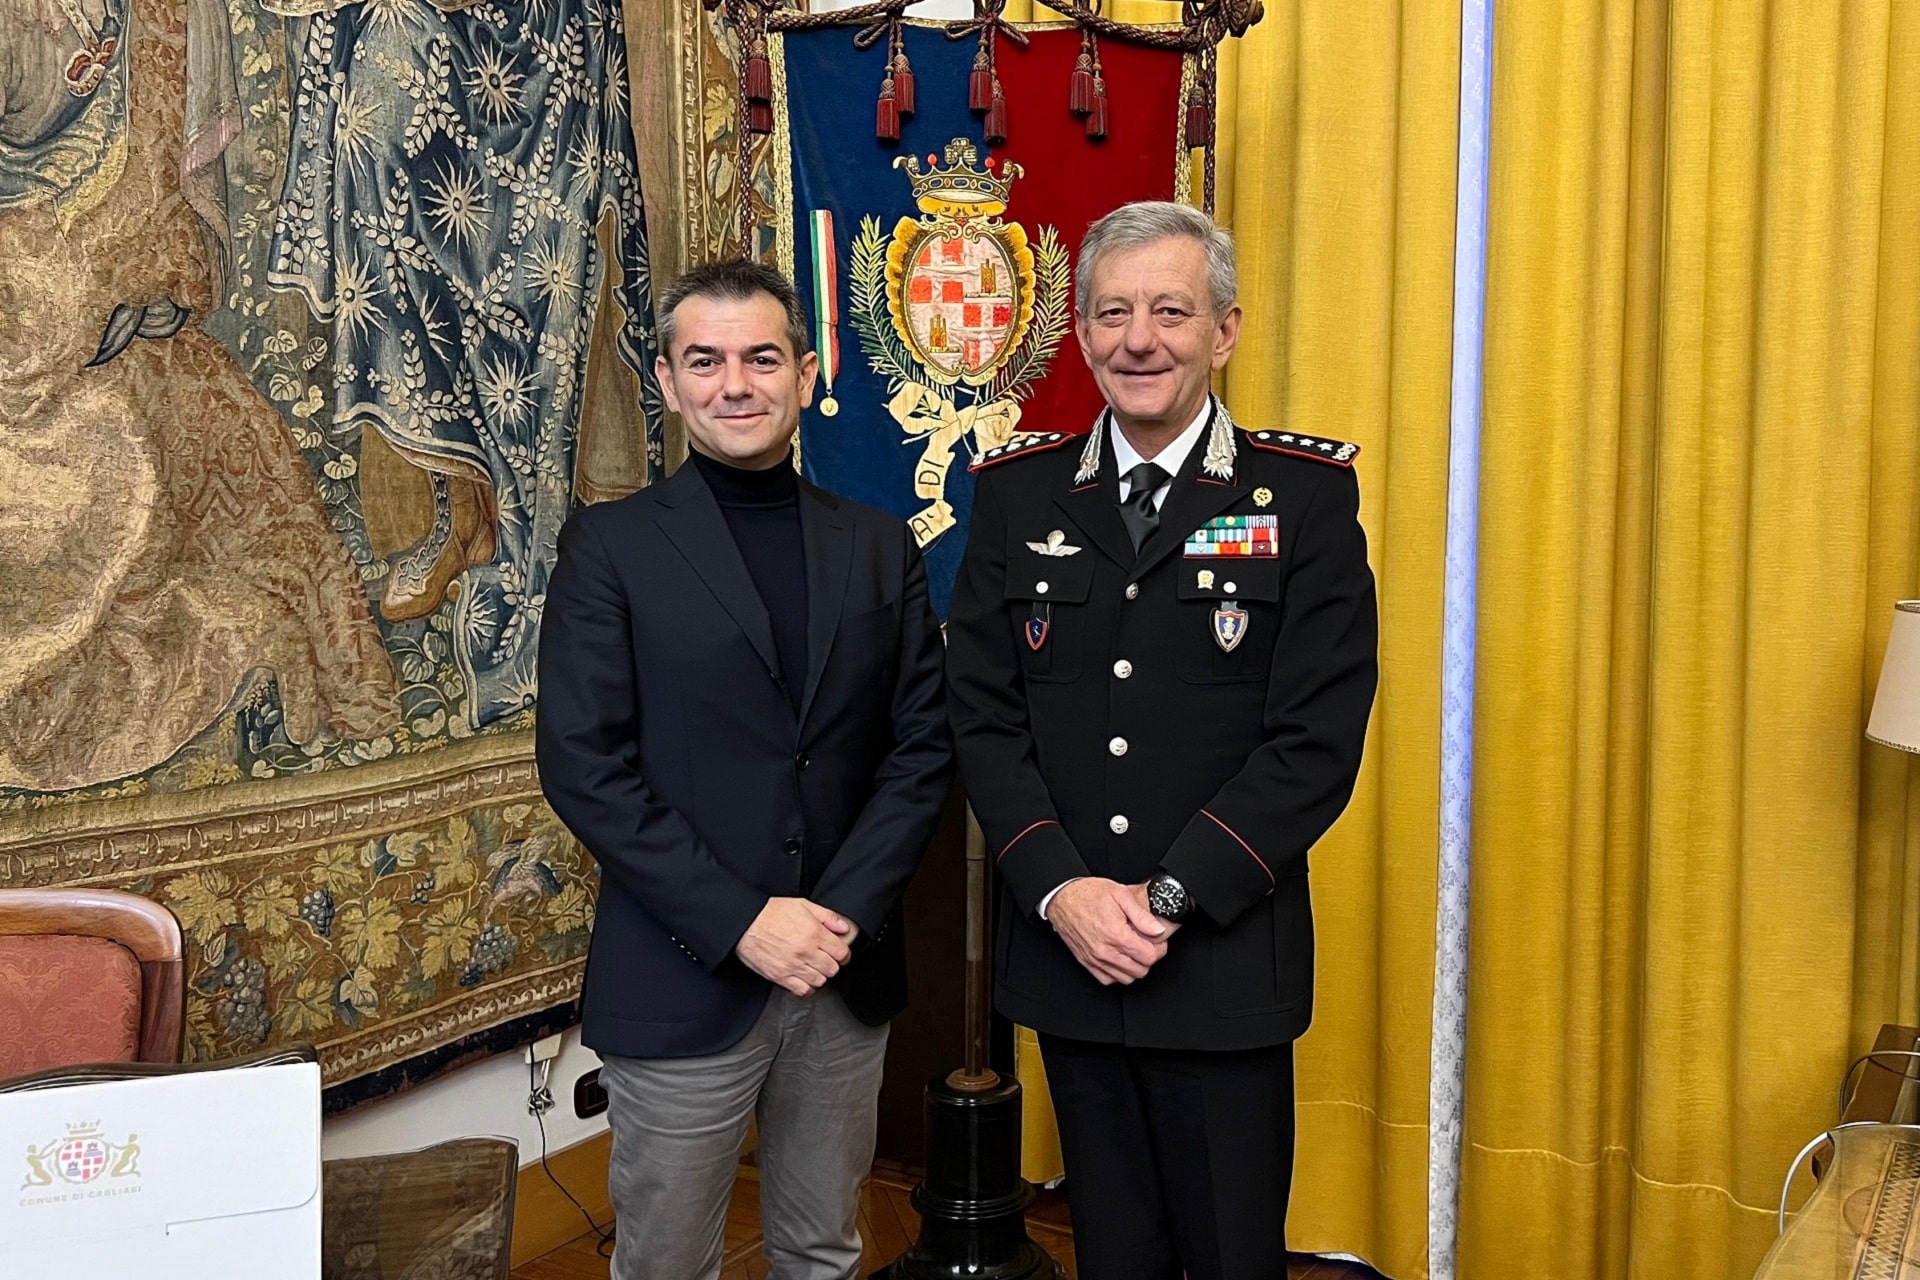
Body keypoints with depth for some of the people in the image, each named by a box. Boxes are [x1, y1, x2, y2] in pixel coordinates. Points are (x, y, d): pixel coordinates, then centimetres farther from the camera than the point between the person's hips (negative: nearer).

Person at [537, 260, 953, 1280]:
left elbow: (923, 745, 4)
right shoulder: (609, 547, -3)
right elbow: (583, 766, -10)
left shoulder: (880, 549, 7)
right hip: (683, 985, -3)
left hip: (849, 973, 3)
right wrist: (743, 924, -16)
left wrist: (846, 911, -10)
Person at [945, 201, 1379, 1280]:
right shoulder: (1018, 494, 4)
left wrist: (1168, 897, -15)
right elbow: (983, 716, 1)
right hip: (1066, 951, 3)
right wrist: (1063, 889, -11)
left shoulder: (1308, 495, -4)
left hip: (1229, 959, -2)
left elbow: (1319, 739, -10)